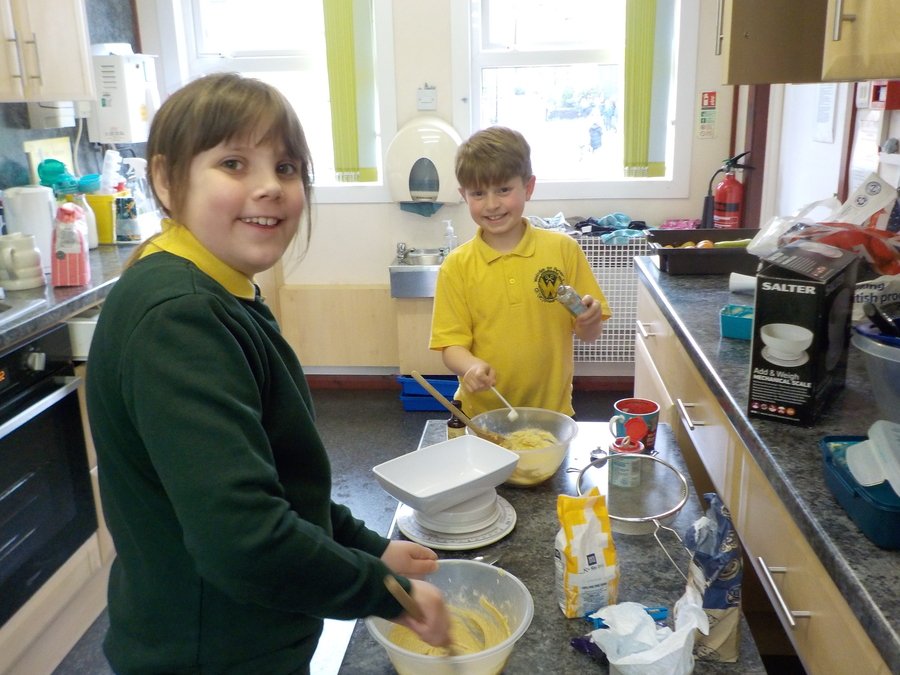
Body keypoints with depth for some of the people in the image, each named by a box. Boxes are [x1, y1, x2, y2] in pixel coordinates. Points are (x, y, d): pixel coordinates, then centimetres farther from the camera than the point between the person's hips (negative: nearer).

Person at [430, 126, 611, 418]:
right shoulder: (456, 266, -5)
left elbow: (589, 335, 1)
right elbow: (452, 345, -6)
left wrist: (589, 320, -20)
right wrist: (471, 366, -26)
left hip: (552, 411, 1)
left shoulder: (563, 249, -4)